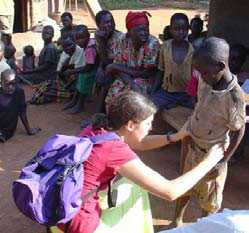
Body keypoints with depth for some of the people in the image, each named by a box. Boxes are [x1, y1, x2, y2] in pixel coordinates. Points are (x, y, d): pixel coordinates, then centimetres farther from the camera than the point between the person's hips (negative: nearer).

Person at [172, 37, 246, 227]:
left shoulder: (234, 97, -29)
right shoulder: (206, 80, -12)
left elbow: (239, 131, -16)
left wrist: (223, 161, -16)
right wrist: (189, 132, 1)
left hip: (211, 152, -5)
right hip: (191, 142, 6)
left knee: (209, 195, 17)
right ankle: (177, 220, 45)